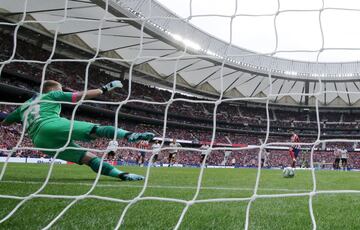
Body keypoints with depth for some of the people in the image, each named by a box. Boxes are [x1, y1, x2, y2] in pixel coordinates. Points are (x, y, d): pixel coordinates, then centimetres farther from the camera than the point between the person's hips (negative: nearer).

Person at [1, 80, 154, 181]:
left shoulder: (25, 105, 34)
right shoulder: (52, 95, 19)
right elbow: (82, 95, 12)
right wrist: (104, 89, 18)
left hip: (41, 141, 6)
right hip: (52, 125, -6)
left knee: (88, 157, 3)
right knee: (96, 130, -19)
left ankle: (122, 175, -10)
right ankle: (129, 135, -46)